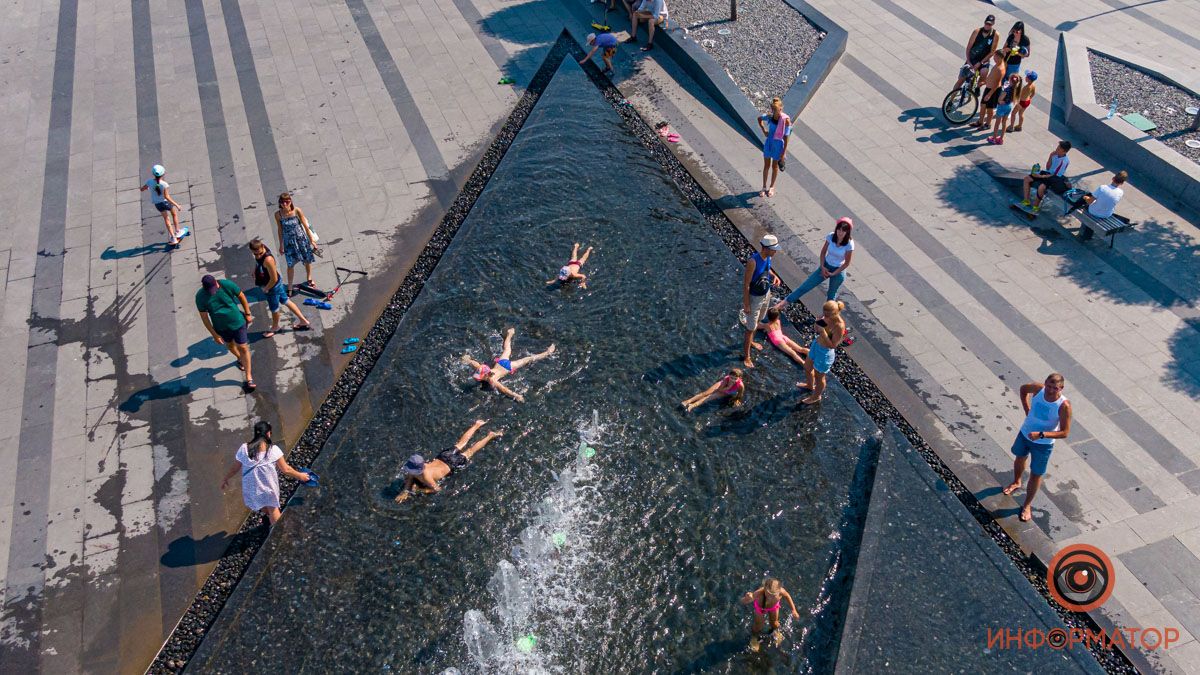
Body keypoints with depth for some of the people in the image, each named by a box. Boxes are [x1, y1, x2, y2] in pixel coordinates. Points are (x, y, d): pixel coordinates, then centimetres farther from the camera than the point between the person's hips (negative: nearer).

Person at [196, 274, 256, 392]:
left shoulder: (227, 285, -25)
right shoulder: (200, 296, -21)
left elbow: (241, 297, -8)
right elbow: (204, 317, -13)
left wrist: (247, 314, -2)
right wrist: (214, 334, -11)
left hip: (237, 323, -2)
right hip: (221, 327, 2)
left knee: (243, 348, 0)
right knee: (230, 345, 25)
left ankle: (249, 378, 8)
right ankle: (240, 359, 58)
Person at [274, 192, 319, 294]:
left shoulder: (297, 211, -18)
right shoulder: (278, 214, -15)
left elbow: (306, 226, -8)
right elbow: (280, 230, -1)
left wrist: (312, 240, -3)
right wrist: (281, 245, 7)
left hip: (301, 239, 0)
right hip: (289, 242, 0)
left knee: (307, 260, 17)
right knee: (290, 265, 5)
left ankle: (309, 280, 45)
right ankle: (290, 286, 21)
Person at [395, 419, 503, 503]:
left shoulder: (426, 476, -39)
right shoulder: (414, 469, -23)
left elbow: (437, 489, -30)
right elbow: (409, 477, -3)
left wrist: (418, 490, -31)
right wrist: (405, 491, -20)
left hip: (451, 465, -5)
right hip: (442, 456, 5)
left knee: (470, 451, 16)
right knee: (461, 443, 25)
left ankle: (490, 435, 28)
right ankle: (477, 424, 42)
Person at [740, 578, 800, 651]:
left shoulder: (781, 591, -42)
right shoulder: (759, 593, -50)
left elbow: (787, 596, -16)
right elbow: (743, 602, -56)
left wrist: (793, 610, -11)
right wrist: (747, 599, -79)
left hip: (774, 605, 2)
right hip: (760, 606, -2)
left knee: (774, 623, 25)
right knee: (758, 625, 19)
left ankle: (775, 631, 63)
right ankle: (754, 636, 56)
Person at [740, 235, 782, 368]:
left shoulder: (768, 257, -9)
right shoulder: (753, 261, -32)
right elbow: (746, 285, -25)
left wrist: (774, 275, -4)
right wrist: (746, 304, -21)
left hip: (766, 294, 8)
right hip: (755, 298, -8)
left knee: (758, 321, 28)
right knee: (750, 328, 3)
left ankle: (751, 341, 53)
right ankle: (746, 356, 18)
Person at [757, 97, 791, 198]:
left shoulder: (786, 120, -21)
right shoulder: (769, 116, -10)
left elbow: (786, 137, -17)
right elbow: (759, 118, 13)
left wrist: (784, 152, -15)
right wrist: (764, 131, 4)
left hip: (778, 144, -3)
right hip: (769, 142, 3)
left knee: (774, 166, 14)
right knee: (766, 165, 13)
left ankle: (772, 187, 33)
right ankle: (764, 187, 29)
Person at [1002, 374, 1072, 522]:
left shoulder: (1064, 406, -31)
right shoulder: (1038, 388, -22)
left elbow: (1065, 432, -26)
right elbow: (1023, 389, 3)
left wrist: (1041, 435, -36)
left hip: (1043, 444, -4)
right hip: (1025, 433, 4)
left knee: (1036, 474, 10)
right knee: (1020, 458, 29)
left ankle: (1027, 506, 30)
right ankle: (1016, 483, 60)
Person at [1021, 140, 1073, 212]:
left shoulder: (1065, 161, -23)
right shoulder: (1055, 154, -7)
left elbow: (1055, 175, -18)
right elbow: (1048, 168, 0)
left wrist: (1041, 176, -19)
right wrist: (1050, 157, -13)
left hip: (1054, 178, -7)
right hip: (1047, 173, 7)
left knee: (1041, 187, -34)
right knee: (1027, 179, -5)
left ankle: (1035, 206, -15)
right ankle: (1026, 201, -3)